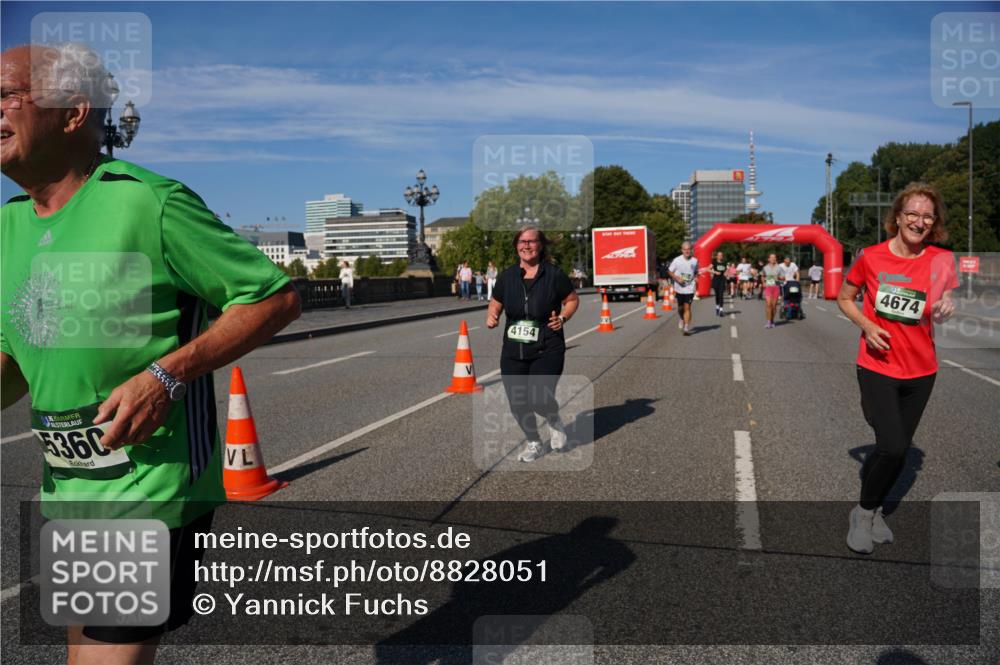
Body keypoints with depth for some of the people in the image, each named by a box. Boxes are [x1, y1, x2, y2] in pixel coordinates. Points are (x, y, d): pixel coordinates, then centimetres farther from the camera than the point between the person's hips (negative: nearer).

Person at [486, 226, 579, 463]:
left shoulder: (554, 274, -5)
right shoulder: (507, 276, 4)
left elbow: (573, 299, 8)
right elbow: (496, 304, 15)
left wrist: (563, 318, -10)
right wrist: (491, 317, -6)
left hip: (547, 350, -4)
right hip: (513, 352, 4)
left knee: (539, 398, -15)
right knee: (517, 402, 4)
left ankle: (555, 422, 23)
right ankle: (534, 443, 31)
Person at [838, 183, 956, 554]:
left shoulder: (941, 260, -3)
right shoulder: (871, 257, -8)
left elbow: (940, 316, 5)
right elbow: (844, 298, 5)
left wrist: (944, 311, -19)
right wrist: (866, 326, -12)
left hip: (920, 372, 3)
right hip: (877, 367, -3)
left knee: (898, 449, 12)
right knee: (893, 446, -14)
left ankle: (874, 510, 35)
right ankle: (863, 512, 10)